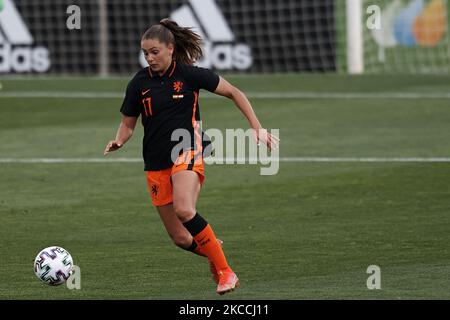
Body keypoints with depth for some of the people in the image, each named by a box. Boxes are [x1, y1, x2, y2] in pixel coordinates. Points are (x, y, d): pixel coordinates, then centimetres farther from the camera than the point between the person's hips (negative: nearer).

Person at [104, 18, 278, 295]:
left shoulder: (189, 74, -5)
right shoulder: (139, 83, 4)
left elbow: (234, 93, 4)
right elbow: (128, 123, 14)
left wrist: (258, 128, -1)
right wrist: (119, 141, -8)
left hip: (187, 153, -4)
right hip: (156, 165, 4)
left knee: (184, 210, -32)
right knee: (180, 238, 1)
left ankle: (224, 271, -20)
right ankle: (213, 250, 36)